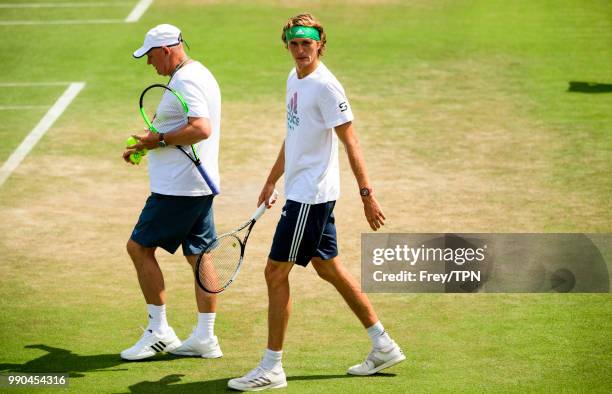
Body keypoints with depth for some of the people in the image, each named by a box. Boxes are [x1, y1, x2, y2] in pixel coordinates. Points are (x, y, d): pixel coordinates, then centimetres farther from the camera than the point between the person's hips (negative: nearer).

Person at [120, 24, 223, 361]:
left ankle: (159, 330, 2)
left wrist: (159, 140, -20)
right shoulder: (200, 74, 15)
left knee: (139, 246, -1)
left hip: (177, 189, -10)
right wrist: (145, 145, 16)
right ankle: (205, 338, 12)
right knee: (198, 256, 10)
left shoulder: (184, 81, -17)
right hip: (200, 185, 10)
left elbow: (202, 129, -29)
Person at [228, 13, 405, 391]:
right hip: (301, 190, 10)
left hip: (311, 196, -10)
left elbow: (351, 142, -18)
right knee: (329, 268, 15)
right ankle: (384, 346, 24)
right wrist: (272, 180, 26)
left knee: (276, 272, -6)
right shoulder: (294, 79, 11)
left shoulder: (325, 86, -17)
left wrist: (367, 194, -20)